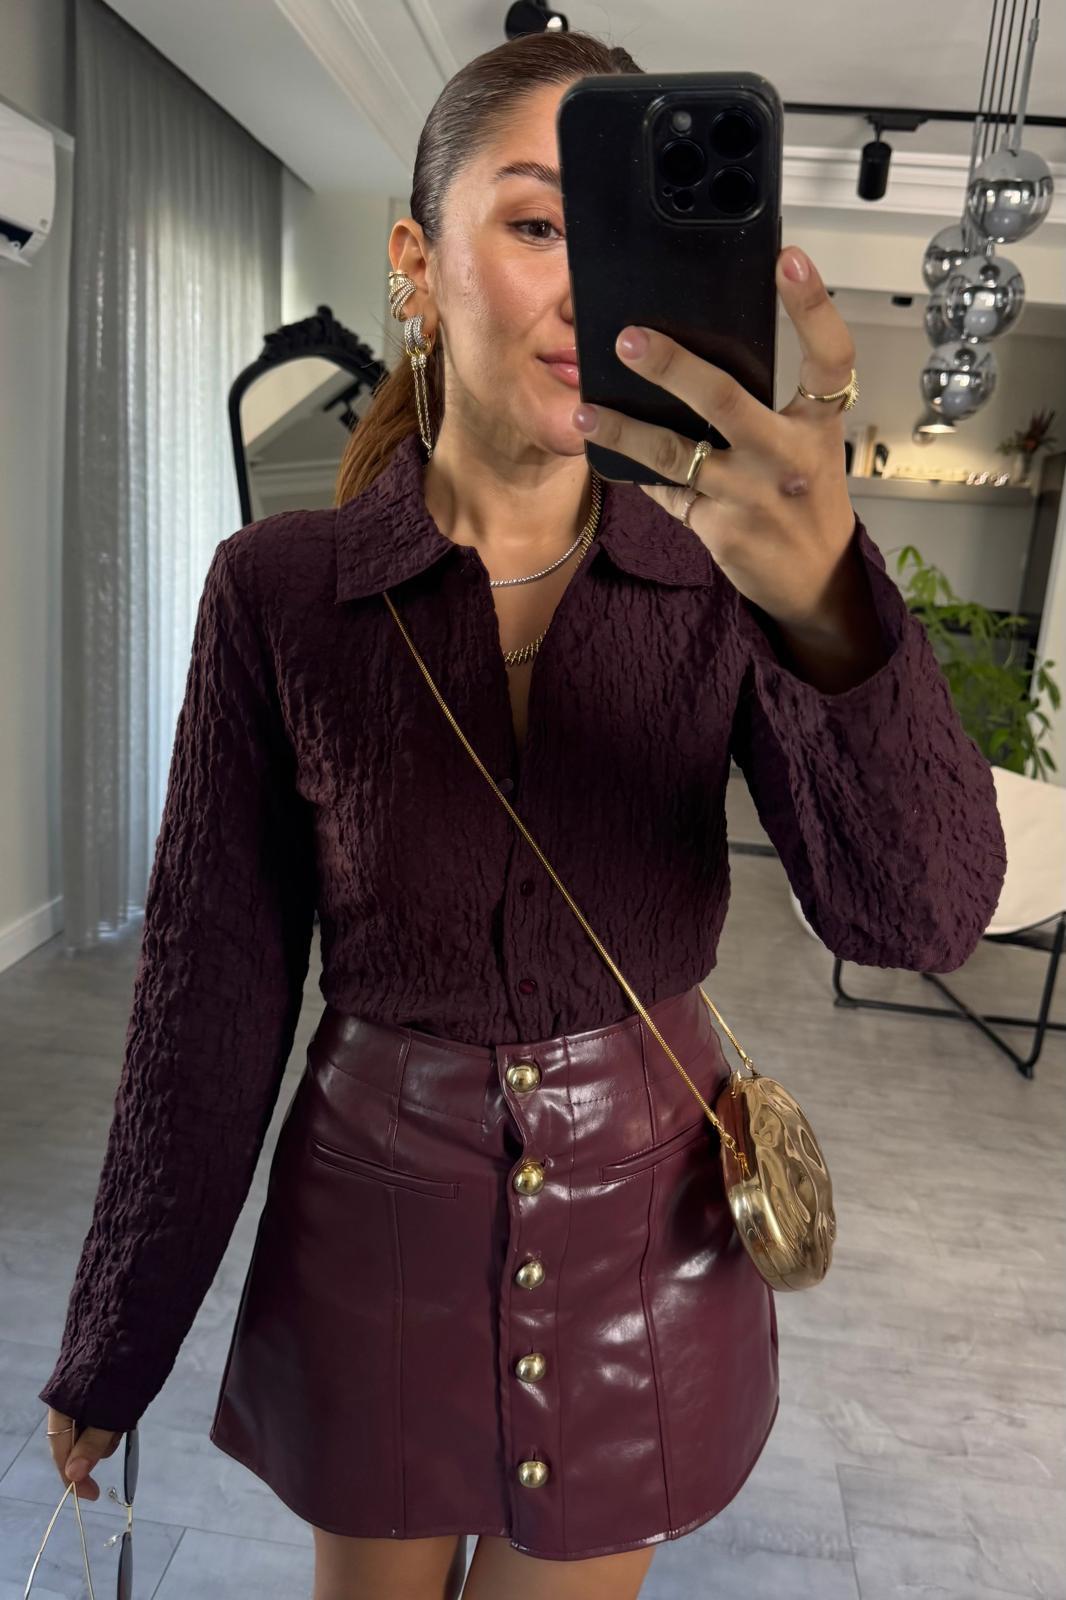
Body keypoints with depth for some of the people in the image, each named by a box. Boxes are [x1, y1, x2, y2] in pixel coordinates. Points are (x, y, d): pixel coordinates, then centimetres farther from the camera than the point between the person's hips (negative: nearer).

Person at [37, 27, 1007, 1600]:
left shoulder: (721, 575, -10)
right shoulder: (279, 589, -12)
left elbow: (923, 912, -23)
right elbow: (209, 994, -8)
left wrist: (829, 598, -43)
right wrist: (112, 1348, 1)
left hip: (649, 1228, 1)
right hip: (377, 1218, 0)